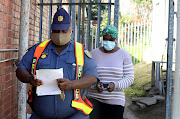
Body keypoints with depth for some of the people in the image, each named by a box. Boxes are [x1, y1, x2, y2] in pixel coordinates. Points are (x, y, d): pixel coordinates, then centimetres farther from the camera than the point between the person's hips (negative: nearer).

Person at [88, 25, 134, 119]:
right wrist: (96, 84, -18)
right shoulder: (93, 53, 3)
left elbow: (129, 78, -2)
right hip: (95, 100, 0)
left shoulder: (124, 54, 0)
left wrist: (115, 85, -20)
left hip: (115, 101, 0)